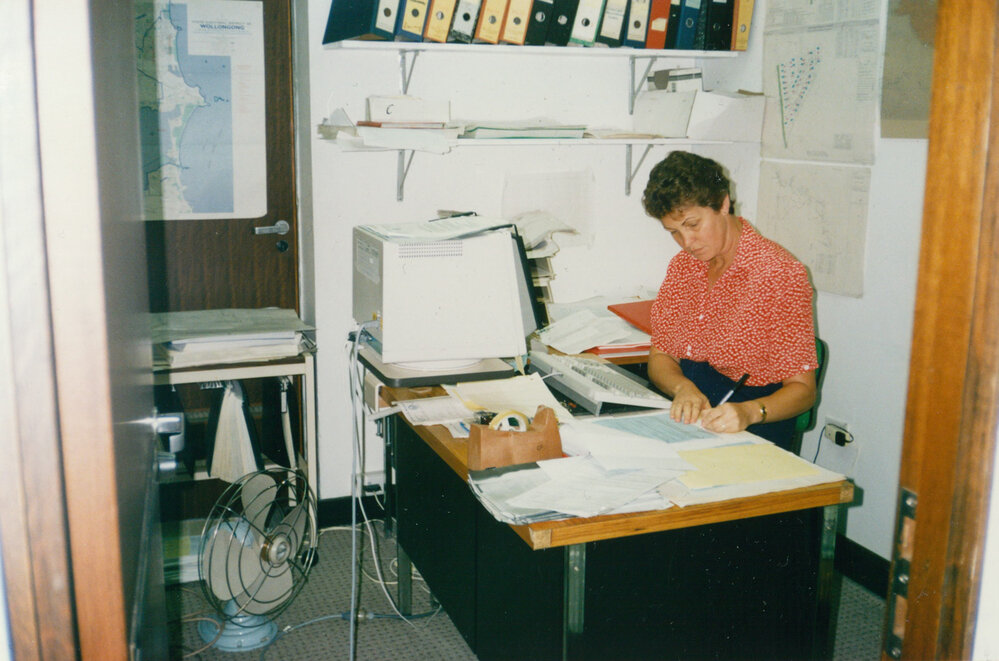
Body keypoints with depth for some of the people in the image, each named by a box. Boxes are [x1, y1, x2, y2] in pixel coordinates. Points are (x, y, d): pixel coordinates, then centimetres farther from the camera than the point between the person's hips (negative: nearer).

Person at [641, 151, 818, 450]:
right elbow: (660, 357, 9)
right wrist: (682, 387, -14)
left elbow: (803, 389, -11)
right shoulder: (683, 265, 11)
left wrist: (750, 412, -31)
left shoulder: (779, 272, -10)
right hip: (683, 414, 6)